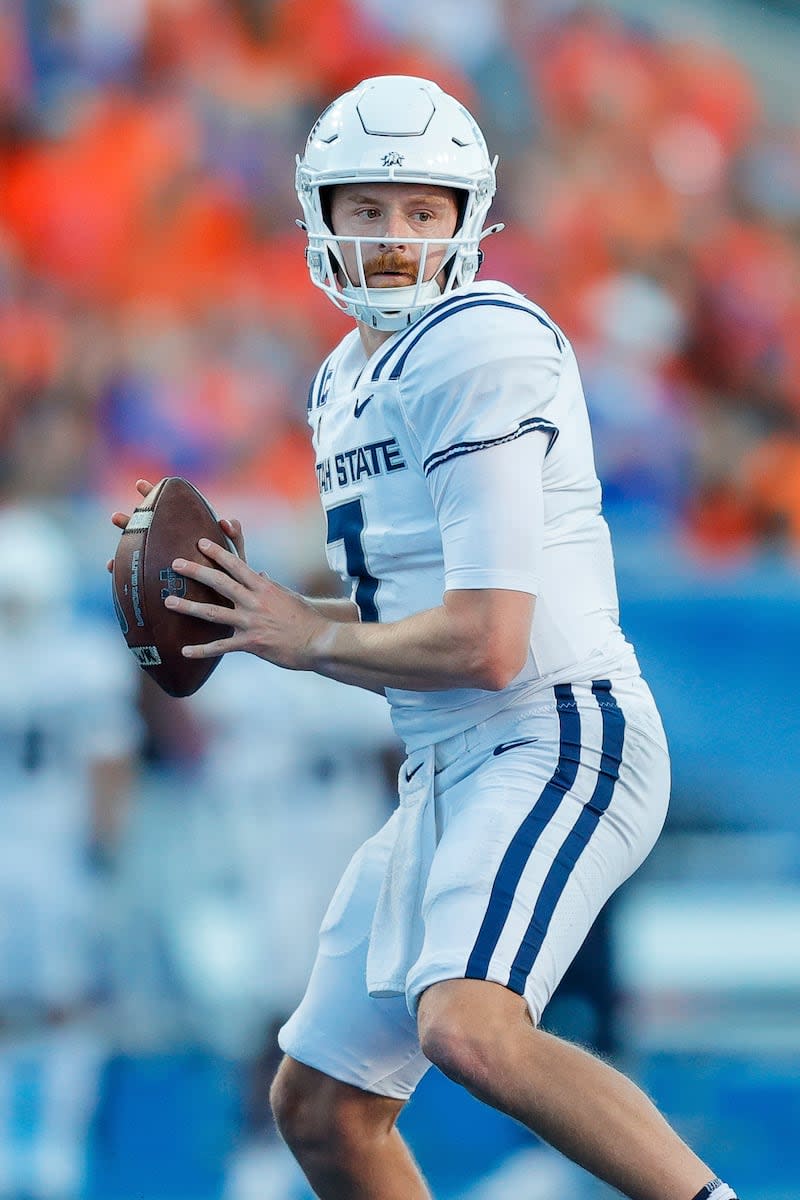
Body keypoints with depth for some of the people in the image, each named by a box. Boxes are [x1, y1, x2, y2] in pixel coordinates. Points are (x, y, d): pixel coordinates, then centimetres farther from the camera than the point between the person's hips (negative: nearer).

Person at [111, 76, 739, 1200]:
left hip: (559, 740, -10)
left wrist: (305, 638, -4)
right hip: (451, 772, 10)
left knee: (467, 1028, -33)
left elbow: (484, 645, -19)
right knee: (319, 1109, 11)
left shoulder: (483, 349, -14)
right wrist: (253, 610, 9)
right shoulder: (346, 385, 16)